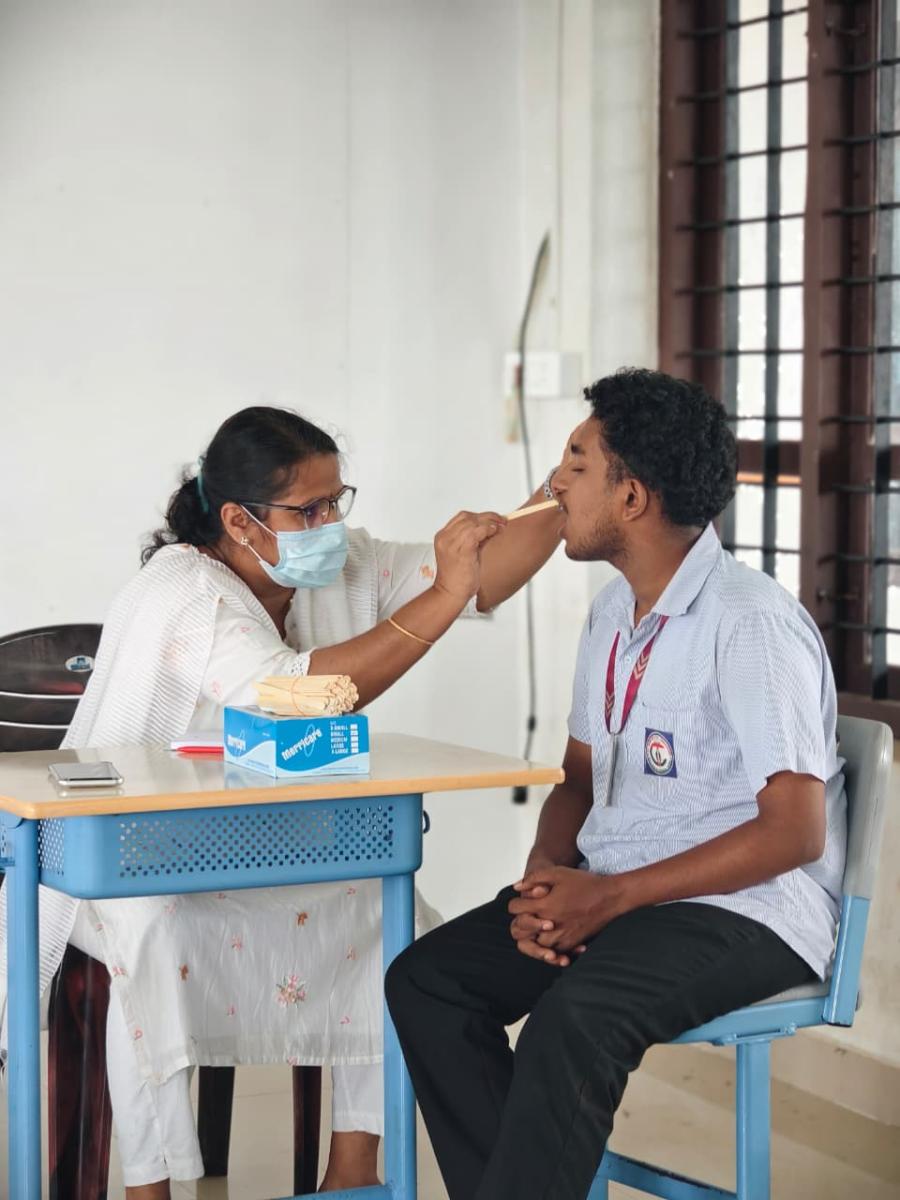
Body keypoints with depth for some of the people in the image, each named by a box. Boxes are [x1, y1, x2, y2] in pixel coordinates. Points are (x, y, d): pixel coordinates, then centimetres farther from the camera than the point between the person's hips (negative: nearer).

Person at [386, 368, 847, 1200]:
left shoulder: (751, 623, -17)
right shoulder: (614, 613, 11)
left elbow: (794, 832, -20)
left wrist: (611, 895, -22)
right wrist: (547, 874, -5)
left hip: (748, 912, -8)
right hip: (612, 896, 8)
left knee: (574, 1019, -34)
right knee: (426, 978, -10)